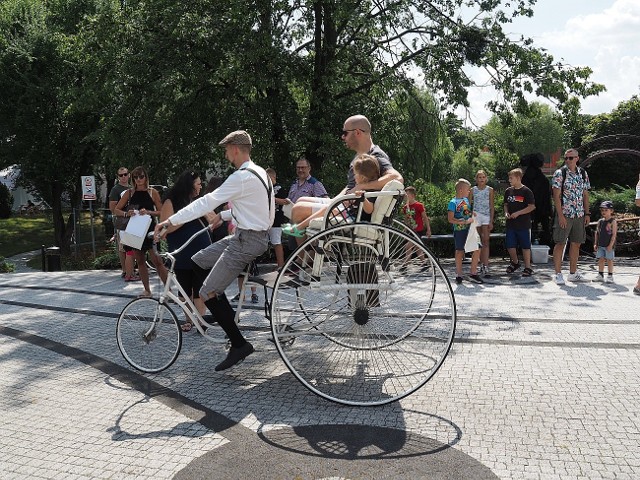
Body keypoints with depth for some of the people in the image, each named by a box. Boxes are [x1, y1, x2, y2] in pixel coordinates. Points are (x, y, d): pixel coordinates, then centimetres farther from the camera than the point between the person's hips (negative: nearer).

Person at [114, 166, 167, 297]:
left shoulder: (153, 192, 1)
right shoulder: (129, 193, 7)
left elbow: (161, 212, -1)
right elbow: (116, 210, 7)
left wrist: (148, 212, -18)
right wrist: (126, 213, -13)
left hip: (150, 230, -4)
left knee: (157, 261, -11)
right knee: (140, 261, 9)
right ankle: (147, 290, 19)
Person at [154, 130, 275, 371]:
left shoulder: (242, 177, -19)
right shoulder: (259, 173, 12)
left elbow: (206, 202, -20)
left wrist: (170, 221, -16)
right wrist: (223, 215, 18)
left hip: (248, 241, -10)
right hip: (246, 234, 10)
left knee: (207, 293, -9)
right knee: (198, 261, 15)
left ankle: (239, 344, -2)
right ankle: (224, 312, 19)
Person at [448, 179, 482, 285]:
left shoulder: (466, 199, 10)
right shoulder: (453, 202, -11)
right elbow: (450, 219, -17)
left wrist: (473, 214, 6)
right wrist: (465, 221, -23)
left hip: (470, 229, 6)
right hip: (459, 230, -6)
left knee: (477, 250, 1)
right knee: (460, 252, 4)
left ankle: (473, 274, 12)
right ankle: (459, 275, 16)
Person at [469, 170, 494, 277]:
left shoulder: (490, 190, 5)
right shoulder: (473, 190, 6)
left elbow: (492, 206, 4)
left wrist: (491, 221, -2)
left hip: (486, 216, -1)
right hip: (476, 216, 1)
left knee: (486, 241, -9)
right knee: (479, 242, 6)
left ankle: (486, 267, -14)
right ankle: (482, 265, 15)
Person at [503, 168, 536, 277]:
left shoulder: (526, 191, -9)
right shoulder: (508, 191, 8)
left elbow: (532, 207, -12)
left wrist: (518, 213, -18)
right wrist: (506, 213, -1)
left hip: (523, 224, -5)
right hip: (511, 224, 5)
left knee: (525, 246, 3)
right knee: (510, 246, 8)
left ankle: (528, 268, 13)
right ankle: (515, 263, 32)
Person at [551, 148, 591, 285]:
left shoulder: (583, 174, 10)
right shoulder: (559, 173, -6)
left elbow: (585, 195, 15)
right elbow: (556, 196, -10)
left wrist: (587, 214, 9)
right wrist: (560, 215, -16)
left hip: (579, 215, 5)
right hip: (564, 214, -5)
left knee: (576, 243, 10)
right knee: (560, 243, -4)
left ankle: (573, 273, 19)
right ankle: (558, 274, 2)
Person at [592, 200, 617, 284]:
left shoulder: (613, 222, -8)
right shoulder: (600, 221, 8)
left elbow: (614, 234, -11)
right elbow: (597, 233, 12)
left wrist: (611, 245, -16)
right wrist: (595, 243, 8)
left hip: (609, 245, -5)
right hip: (600, 245, 5)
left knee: (609, 260, 2)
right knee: (600, 259, 8)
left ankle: (610, 276, 10)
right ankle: (600, 275, 17)